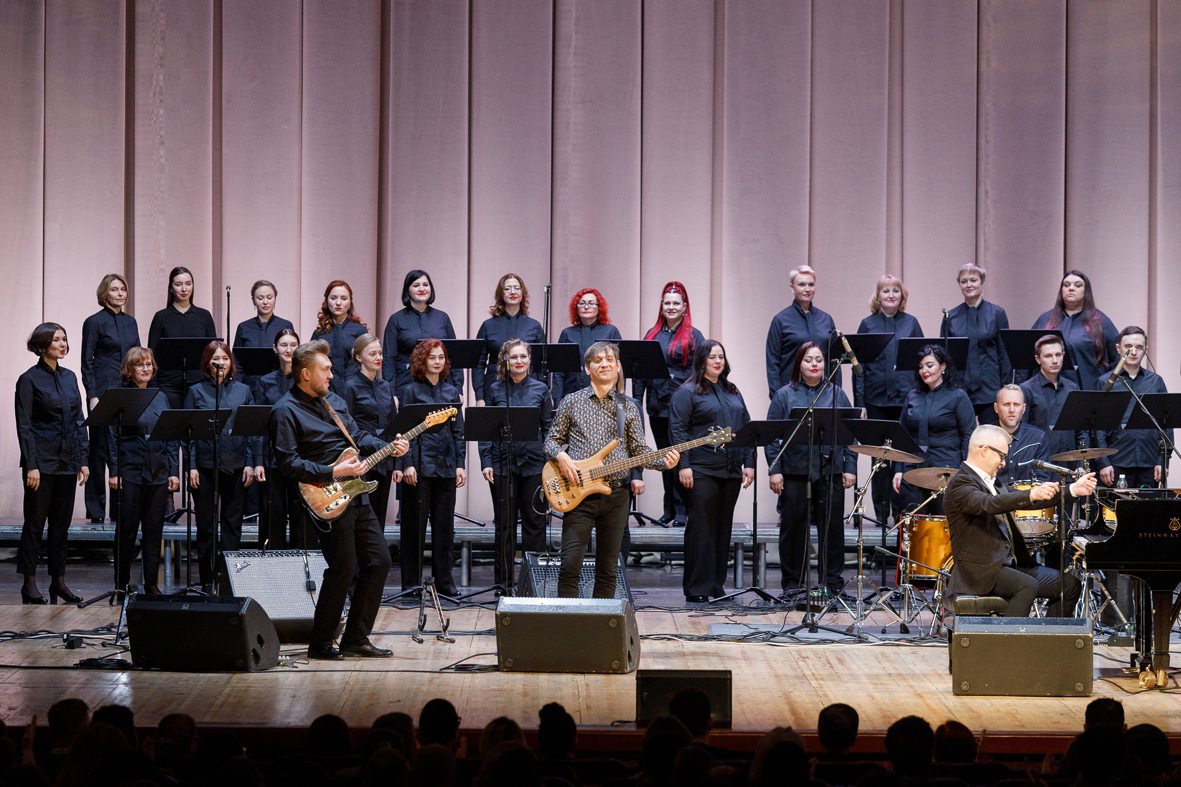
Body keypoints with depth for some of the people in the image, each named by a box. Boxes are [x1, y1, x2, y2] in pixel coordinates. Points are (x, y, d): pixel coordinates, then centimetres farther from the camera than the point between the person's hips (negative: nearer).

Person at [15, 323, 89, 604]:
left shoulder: (69, 377, 11)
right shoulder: (29, 380, -6)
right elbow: (24, 425, -9)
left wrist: (83, 459, 7)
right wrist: (31, 465, -15)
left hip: (67, 461, 6)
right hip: (43, 460, -6)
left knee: (62, 521, 9)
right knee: (35, 521, 0)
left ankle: (58, 579, 15)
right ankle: (29, 583, 5)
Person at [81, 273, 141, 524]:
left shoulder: (130, 322, 14)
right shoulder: (94, 322, -3)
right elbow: (87, 363, -5)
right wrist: (92, 396, -12)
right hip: (103, 392, -5)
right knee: (100, 448, -2)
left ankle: (121, 506, 11)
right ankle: (96, 510, 3)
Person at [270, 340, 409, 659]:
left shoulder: (333, 400, 16)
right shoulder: (286, 411, -9)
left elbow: (357, 436, 22)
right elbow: (289, 463, -17)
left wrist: (388, 448, 5)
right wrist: (334, 472, -20)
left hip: (356, 494, 8)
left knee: (379, 561, 7)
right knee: (343, 570, -9)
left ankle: (356, 638, 15)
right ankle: (320, 643, 6)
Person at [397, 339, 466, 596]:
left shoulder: (452, 392, 12)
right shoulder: (411, 391, 0)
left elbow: (458, 432, 13)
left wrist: (460, 464, 5)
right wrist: (406, 464, -13)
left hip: (446, 466, 4)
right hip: (419, 466, -4)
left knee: (444, 524, 6)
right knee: (415, 524, 0)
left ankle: (444, 581, 14)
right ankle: (411, 582, 7)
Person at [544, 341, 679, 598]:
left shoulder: (628, 407, 11)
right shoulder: (572, 402, 7)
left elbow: (639, 450, 8)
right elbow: (551, 439, 10)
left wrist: (663, 461, -10)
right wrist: (561, 456, -12)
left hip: (616, 494, 2)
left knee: (608, 570, 6)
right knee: (570, 565, -8)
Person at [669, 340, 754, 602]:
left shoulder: (733, 393, 18)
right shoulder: (687, 393, -1)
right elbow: (677, 429, -7)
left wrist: (749, 463, 9)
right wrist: (683, 465, -15)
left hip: (731, 472, 6)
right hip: (701, 472, -6)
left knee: (723, 528, 8)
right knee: (701, 528, -5)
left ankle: (717, 586, 14)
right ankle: (696, 589, -1)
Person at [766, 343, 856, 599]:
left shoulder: (837, 395, 11)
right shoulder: (784, 395, 6)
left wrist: (850, 467, 2)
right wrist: (774, 470, -5)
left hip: (830, 470, 1)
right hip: (794, 472, -1)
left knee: (832, 527, 2)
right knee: (793, 527, 2)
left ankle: (832, 582, 11)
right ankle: (793, 583, 12)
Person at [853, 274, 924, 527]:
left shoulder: (911, 323, 8)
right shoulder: (868, 324, 5)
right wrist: (859, 402, -3)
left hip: (906, 398, 1)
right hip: (877, 399, 0)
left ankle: (901, 510, 10)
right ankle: (881, 512, 11)